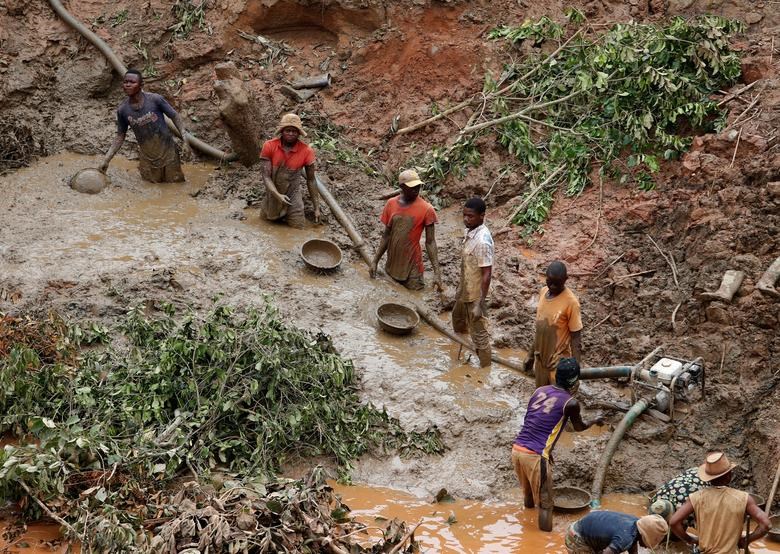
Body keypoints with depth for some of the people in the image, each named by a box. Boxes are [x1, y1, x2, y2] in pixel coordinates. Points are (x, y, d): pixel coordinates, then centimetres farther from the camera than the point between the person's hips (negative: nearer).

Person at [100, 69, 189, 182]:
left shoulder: (155, 99, -19)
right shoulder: (122, 110, -10)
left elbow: (175, 116, -7)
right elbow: (120, 137, 1)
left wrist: (184, 138, -15)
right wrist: (106, 160, -3)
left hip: (166, 151, -2)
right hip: (147, 155, 2)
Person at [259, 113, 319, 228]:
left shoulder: (306, 151, -16)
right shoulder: (269, 146, -18)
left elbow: (311, 180, -5)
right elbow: (266, 176, -17)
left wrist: (316, 208, -3)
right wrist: (278, 195, -33)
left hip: (292, 195, -1)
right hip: (274, 193, 1)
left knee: (297, 226, 3)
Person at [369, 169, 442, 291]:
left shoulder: (426, 209, -12)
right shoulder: (391, 204, -1)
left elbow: (430, 242, -10)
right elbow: (386, 236, 7)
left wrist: (437, 273, -15)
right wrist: (375, 261, 5)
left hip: (412, 267, -4)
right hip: (392, 265, 4)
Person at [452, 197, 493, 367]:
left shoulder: (482, 241, -30)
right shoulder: (469, 231, -2)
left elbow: (487, 274, -27)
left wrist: (480, 303, -25)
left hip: (475, 294, -10)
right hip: (465, 289, 10)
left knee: (479, 333, 1)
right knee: (458, 317, 32)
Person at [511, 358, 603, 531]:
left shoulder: (539, 391, 11)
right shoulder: (570, 403, -4)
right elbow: (579, 427, 15)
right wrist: (595, 421, 36)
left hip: (517, 449, 6)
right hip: (535, 456, -6)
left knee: (528, 492, 27)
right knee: (545, 503, 5)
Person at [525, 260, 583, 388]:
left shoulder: (570, 302, -19)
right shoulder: (543, 292, 2)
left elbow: (576, 337, -16)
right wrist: (532, 354, 17)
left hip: (559, 362, -7)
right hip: (541, 358, 7)